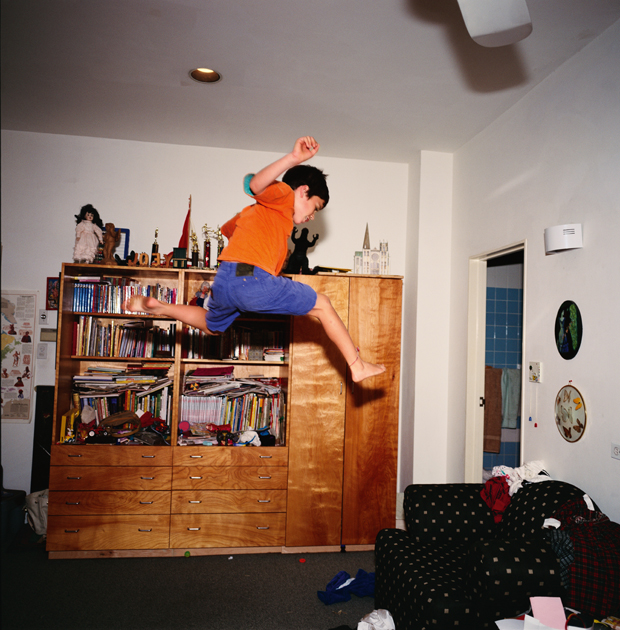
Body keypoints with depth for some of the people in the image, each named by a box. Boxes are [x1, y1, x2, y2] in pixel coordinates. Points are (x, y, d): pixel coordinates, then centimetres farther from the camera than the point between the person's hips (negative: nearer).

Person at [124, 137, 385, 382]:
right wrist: (292, 159, -26)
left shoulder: (256, 210, 30)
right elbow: (255, 185, -16)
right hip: (254, 279, -8)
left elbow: (229, 229, 42)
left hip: (223, 282, 9)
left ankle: (158, 307, 26)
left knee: (212, 326, 38)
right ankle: (357, 366, 8)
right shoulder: (283, 195, 5)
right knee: (322, 304, 7)